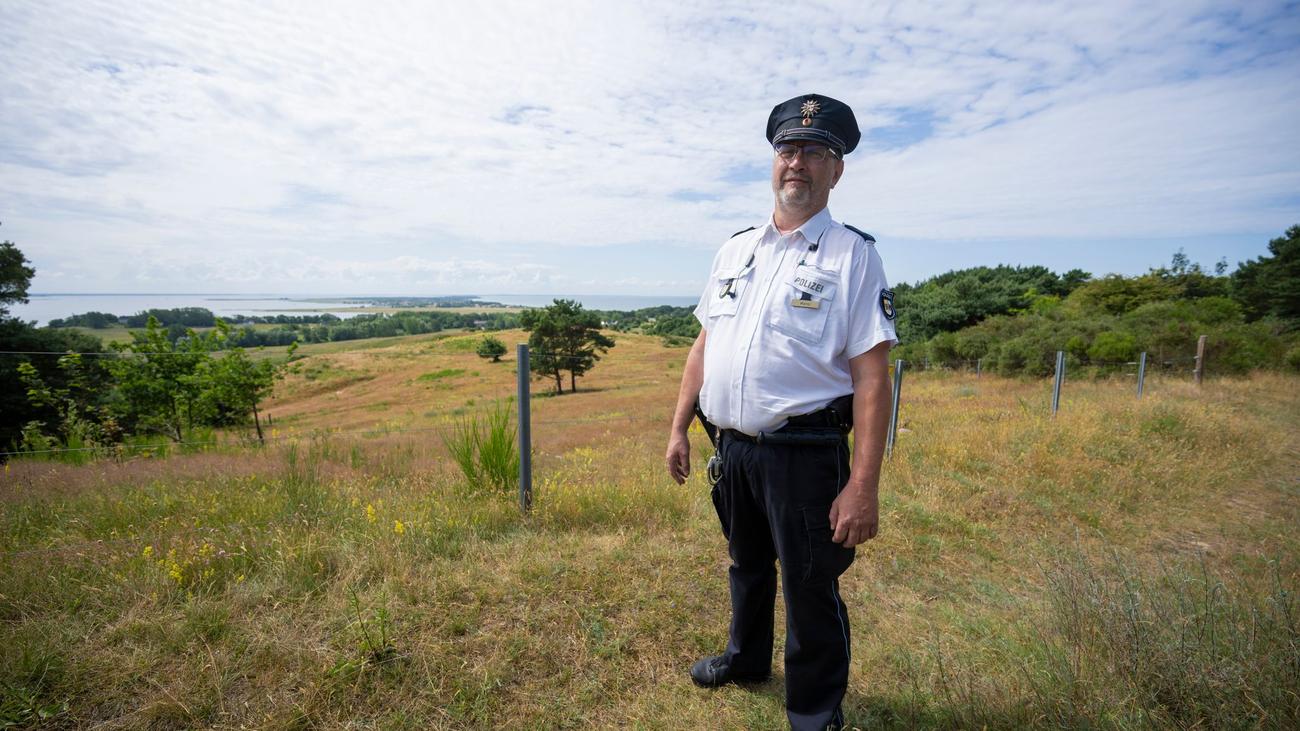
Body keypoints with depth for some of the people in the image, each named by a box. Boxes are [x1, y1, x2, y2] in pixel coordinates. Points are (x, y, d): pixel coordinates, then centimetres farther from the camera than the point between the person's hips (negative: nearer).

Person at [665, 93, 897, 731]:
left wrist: (863, 486, -18)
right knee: (747, 566, 25)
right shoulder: (734, 251, 10)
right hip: (731, 448, 6)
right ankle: (746, 657, 51)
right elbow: (704, 346, 12)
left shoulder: (853, 255, -6)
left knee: (811, 591, 8)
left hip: (804, 454, -5)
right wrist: (679, 429, 9)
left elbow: (871, 377, -13)